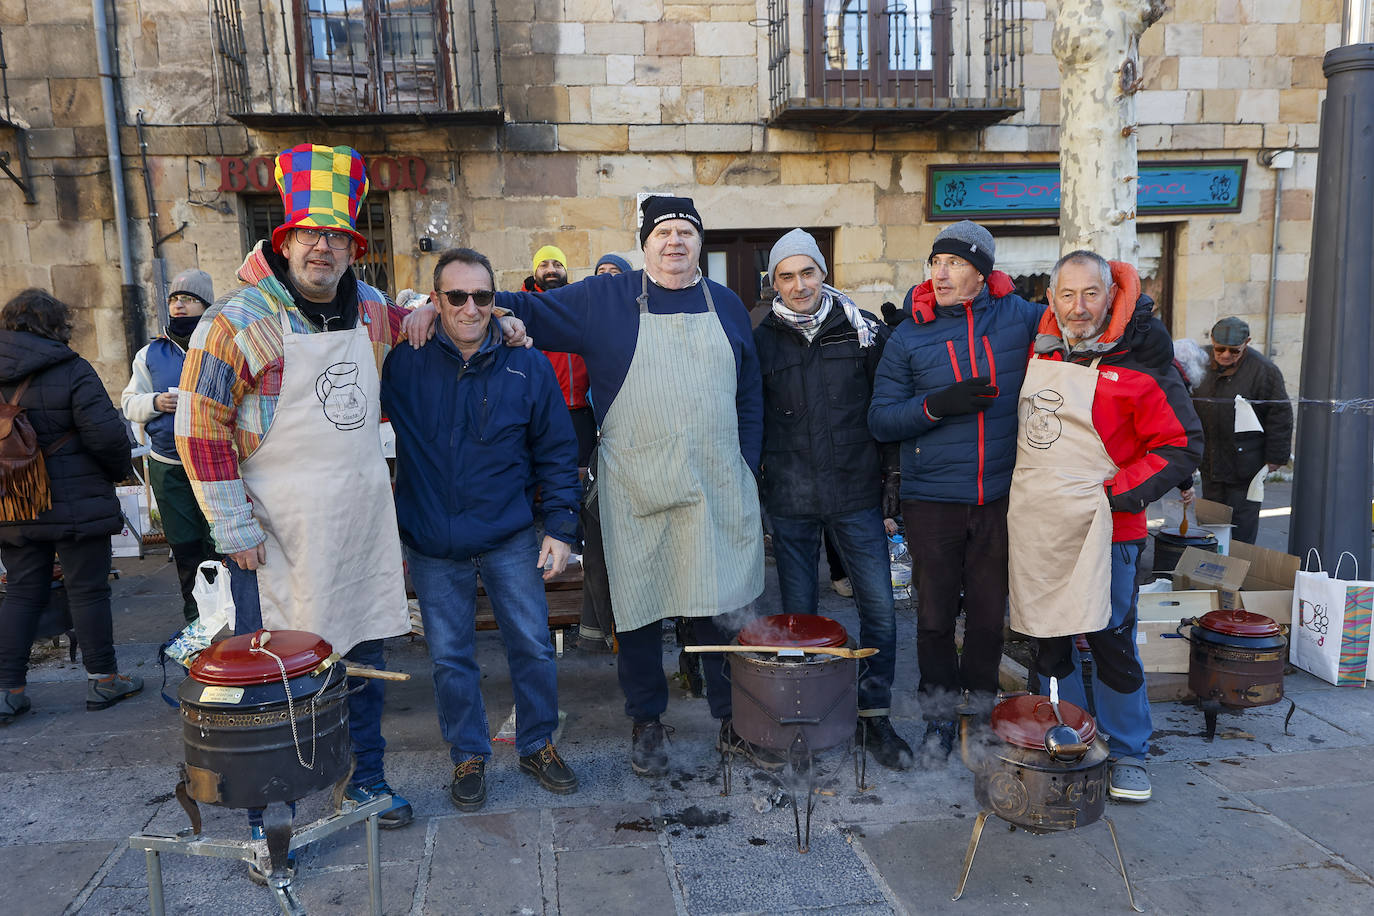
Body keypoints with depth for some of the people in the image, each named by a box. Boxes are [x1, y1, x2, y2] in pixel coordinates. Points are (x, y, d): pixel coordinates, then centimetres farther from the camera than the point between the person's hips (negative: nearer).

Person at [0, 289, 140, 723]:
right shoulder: (72, 371, -11)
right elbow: (105, 434, -17)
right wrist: (119, 470, 1)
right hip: (76, 504, -5)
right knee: (88, 590, 3)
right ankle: (103, 679, 11)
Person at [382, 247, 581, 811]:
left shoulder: (526, 366, -4)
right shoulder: (405, 362, -4)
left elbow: (556, 451, 1)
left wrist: (560, 526, -4)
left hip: (509, 537, 0)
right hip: (431, 542, 0)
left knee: (533, 646, 8)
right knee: (450, 658, 11)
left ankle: (537, 746, 29)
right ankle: (469, 755, 30)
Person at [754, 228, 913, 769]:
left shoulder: (864, 332, 2)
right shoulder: (762, 341, 3)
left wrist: (891, 475, 5)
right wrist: (752, 483, 5)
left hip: (856, 495, 0)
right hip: (790, 500, 0)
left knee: (878, 607, 0)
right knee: (798, 613, 10)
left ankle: (874, 717, 17)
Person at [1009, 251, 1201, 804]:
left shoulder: (1139, 364, -8)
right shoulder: (1036, 348, 6)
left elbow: (1184, 445, -7)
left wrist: (1121, 493, -15)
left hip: (1100, 529, -4)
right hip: (1031, 526, 5)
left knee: (1112, 644, 4)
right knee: (1047, 643, 13)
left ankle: (1127, 754, 24)